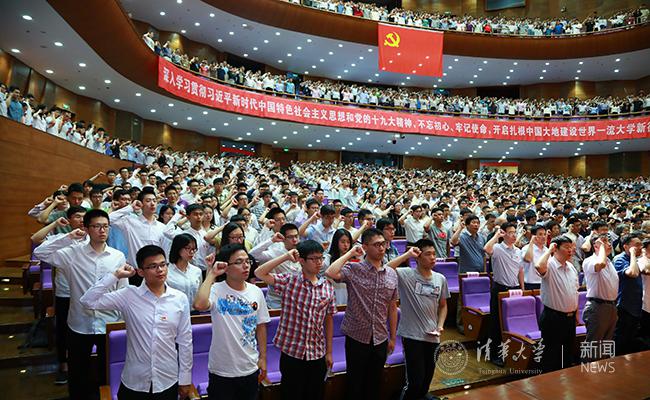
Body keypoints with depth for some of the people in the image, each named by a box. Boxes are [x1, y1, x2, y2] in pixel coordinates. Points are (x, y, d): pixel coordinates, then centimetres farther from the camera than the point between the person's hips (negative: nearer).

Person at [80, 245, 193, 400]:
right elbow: (88, 301, -15)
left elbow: (185, 341, -1)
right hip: (134, 382, 0)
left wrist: (185, 379, 2)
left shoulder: (180, 299, -6)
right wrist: (116, 275, -16)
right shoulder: (129, 295, -7)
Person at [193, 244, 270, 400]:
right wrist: (211, 274, -28)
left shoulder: (256, 292, -2)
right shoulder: (216, 290, -16)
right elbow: (199, 305, -39)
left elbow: (260, 326, 7)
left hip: (250, 368, 4)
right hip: (221, 371, -4)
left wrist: (263, 357, 7)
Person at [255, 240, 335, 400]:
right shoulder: (289, 281, -9)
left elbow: (328, 320, 5)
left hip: (318, 354, 3)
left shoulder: (328, 287, 0)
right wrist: (286, 256, -20)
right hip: (291, 352, -3)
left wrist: (329, 352, 7)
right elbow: (259, 273, -19)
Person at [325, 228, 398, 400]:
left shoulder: (392, 274, 2)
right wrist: (350, 253, -21)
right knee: (355, 383, 12)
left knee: (374, 383, 19)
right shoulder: (353, 269, -12)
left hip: (380, 339, 4)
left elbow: (392, 307, 9)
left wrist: (392, 337, 11)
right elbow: (330, 274, -32)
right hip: (357, 337, -4)